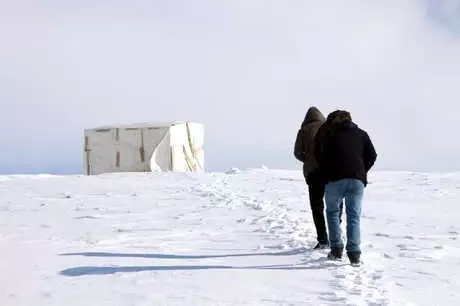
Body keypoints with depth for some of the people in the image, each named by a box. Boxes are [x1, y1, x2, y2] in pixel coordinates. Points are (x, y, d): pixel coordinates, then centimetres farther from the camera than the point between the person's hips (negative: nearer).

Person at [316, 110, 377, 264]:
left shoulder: (330, 133, 8)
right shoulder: (361, 134, 16)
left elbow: (320, 155, -1)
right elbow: (372, 155, 10)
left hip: (335, 179, -2)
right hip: (357, 180, 2)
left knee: (332, 211, 14)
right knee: (354, 215, 6)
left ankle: (336, 249, 7)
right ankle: (354, 253, -4)